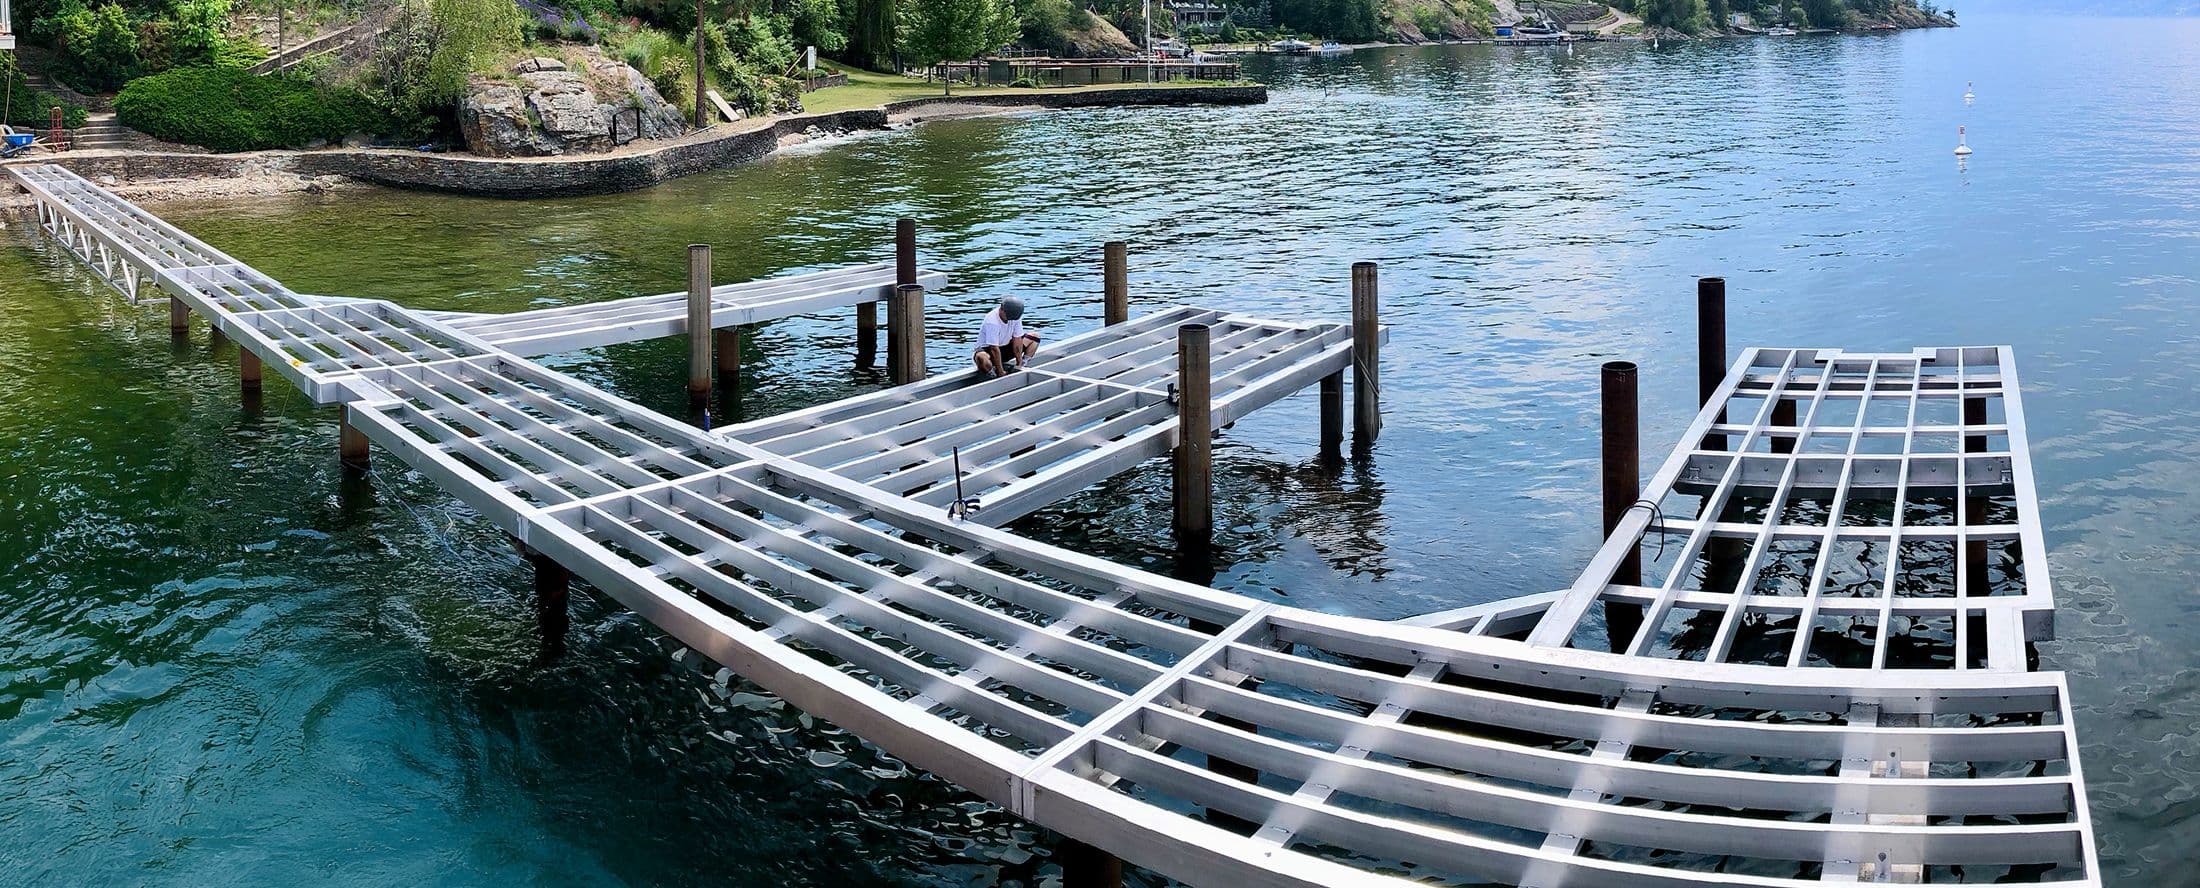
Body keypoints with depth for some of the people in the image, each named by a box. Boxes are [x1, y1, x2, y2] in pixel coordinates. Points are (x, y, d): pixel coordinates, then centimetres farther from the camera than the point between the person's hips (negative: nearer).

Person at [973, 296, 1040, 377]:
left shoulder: (1015, 316, -12)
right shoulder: (992, 321, -31)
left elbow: (1017, 340, -9)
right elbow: (994, 349, -30)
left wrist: (1019, 364, -12)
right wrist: (1001, 372, -28)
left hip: (1005, 347, 7)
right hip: (987, 349, -7)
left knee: (1035, 337, 2)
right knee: (981, 358, -44)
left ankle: (1021, 366, -4)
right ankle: (992, 375, -13)